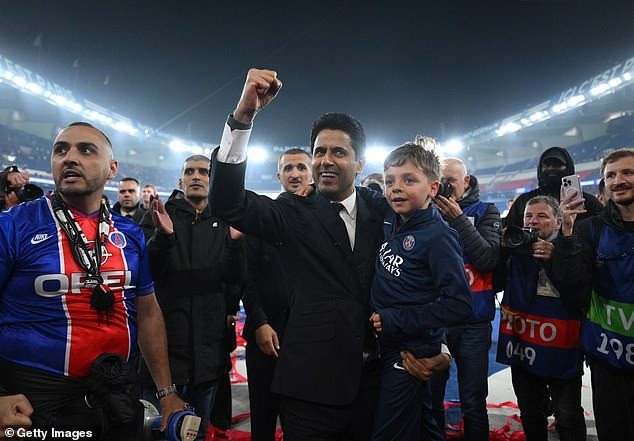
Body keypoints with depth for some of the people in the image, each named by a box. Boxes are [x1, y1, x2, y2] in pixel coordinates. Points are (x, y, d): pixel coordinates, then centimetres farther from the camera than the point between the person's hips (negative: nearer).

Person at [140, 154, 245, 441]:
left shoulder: (224, 223, 6)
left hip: (208, 342, 2)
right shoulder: (159, 216, 1)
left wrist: (235, 241, -21)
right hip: (165, 336, -2)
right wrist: (163, 236, -27)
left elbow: (234, 277, -3)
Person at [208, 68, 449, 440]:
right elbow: (228, 203, -18)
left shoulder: (379, 213, 4)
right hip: (312, 382, -2)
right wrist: (243, 116, -28)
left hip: (371, 379, 3)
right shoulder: (293, 214, -4)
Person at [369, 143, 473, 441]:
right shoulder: (390, 221, 0)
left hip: (412, 354, -7)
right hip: (386, 346, 7)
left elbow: (459, 306, -22)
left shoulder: (437, 236, -19)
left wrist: (395, 320, -21)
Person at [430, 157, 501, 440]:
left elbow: (488, 260, -12)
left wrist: (458, 218, -16)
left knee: (473, 403, 9)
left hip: (473, 323, -1)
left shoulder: (485, 212, 2)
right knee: (431, 397, 13)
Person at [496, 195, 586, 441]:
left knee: (568, 420, 3)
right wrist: (503, 249, -15)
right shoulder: (515, 248, 4)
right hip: (523, 347, 4)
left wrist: (554, 259, -25)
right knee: (530, 414, 19)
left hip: (560, 348, -4)